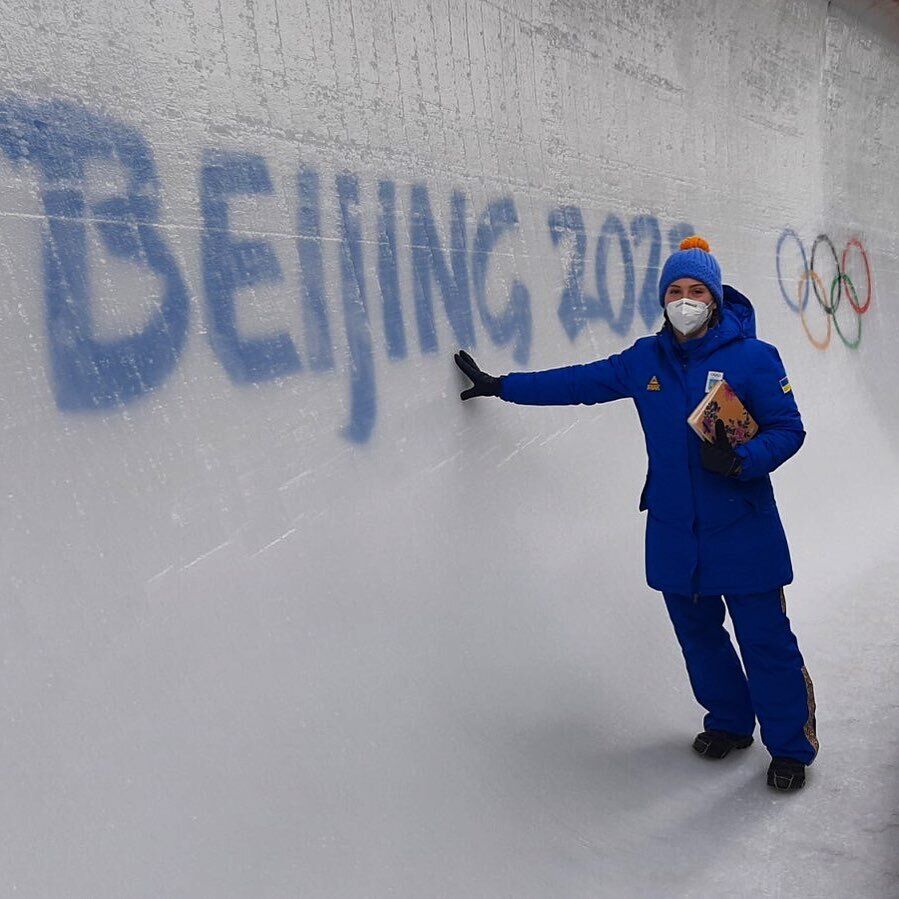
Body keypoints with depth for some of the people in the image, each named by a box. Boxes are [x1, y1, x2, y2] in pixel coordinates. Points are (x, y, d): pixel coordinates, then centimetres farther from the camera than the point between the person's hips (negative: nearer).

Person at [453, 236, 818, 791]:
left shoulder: (753, 357, -8)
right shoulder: (646, 360, 5)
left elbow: (788, 428, -6)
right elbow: (581, 382, 13)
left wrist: (741, 460, -25)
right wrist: (500, 386, 15)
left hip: (743, 532, -4)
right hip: (674, 534, 4)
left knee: (765, 640, 1)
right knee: (697, 633, 16)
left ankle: (792, 746, 21)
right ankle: (729, 721, 38)